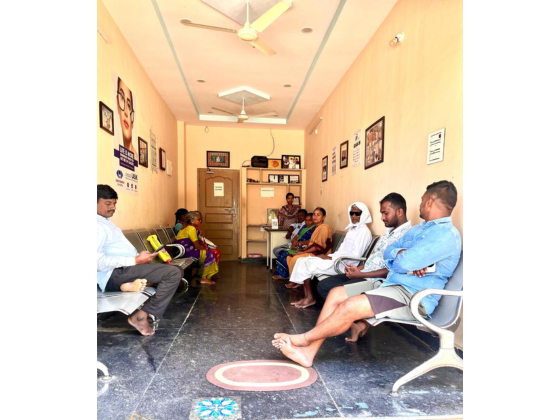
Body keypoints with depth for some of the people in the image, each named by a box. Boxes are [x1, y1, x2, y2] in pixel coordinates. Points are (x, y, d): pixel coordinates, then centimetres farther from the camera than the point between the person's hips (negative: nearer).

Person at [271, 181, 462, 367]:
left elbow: (403, 264, -24)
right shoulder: (418, 229, 19)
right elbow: (388, 252, 13)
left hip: (413, 297, -10)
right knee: (336, 294, -2)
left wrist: (400, 258, 0)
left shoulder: (446, 234, -14)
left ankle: (304, 339, -5)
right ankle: (309, 352, -3)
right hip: (390, 283, 10)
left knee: (350, 306, -27)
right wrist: (403, 254, -10)